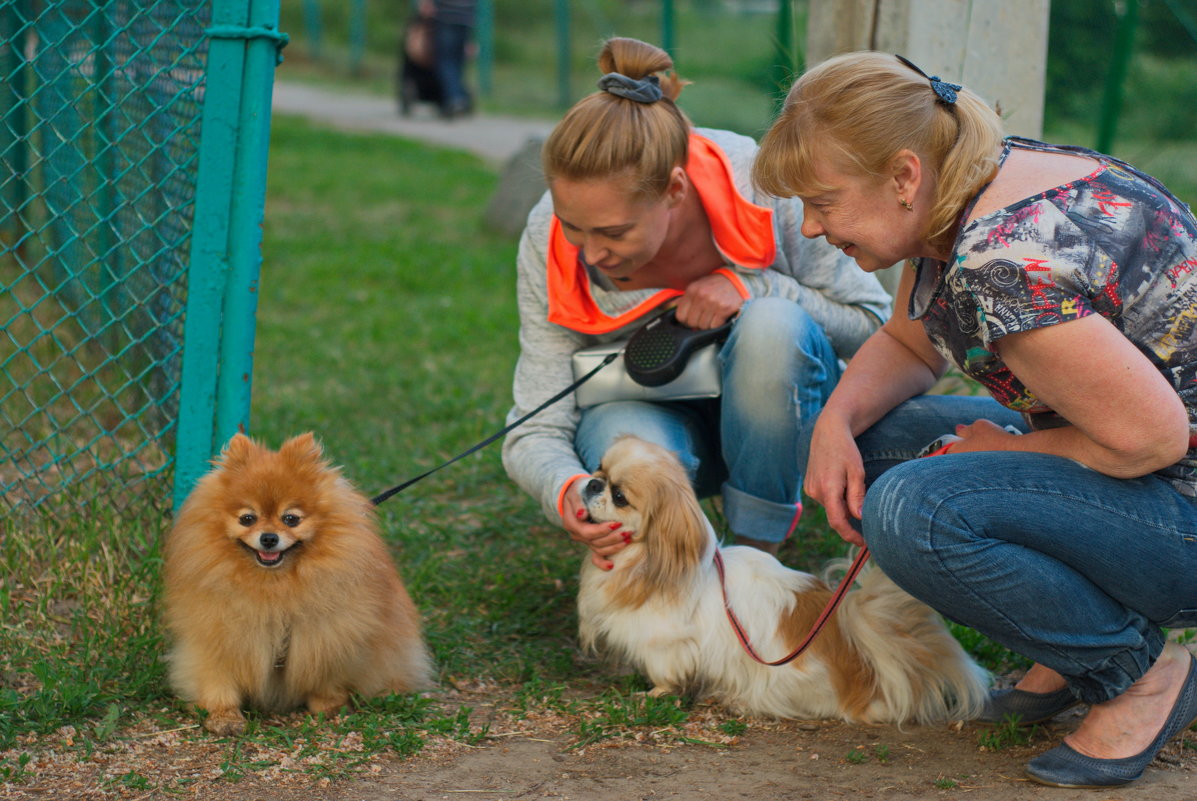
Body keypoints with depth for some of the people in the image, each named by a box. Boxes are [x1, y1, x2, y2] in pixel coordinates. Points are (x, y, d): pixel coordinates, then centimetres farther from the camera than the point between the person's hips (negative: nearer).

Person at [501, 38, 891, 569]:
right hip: (647, 410, 0)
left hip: (771, 408, 1)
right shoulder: (548, 243, -23)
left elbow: (873, 322, -14)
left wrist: (751, 288, -30)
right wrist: (567, 492, -45)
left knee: (772, 326, -34)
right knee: (627, 445, -37)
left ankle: (758, 550, -15)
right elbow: (535, 431, -21)